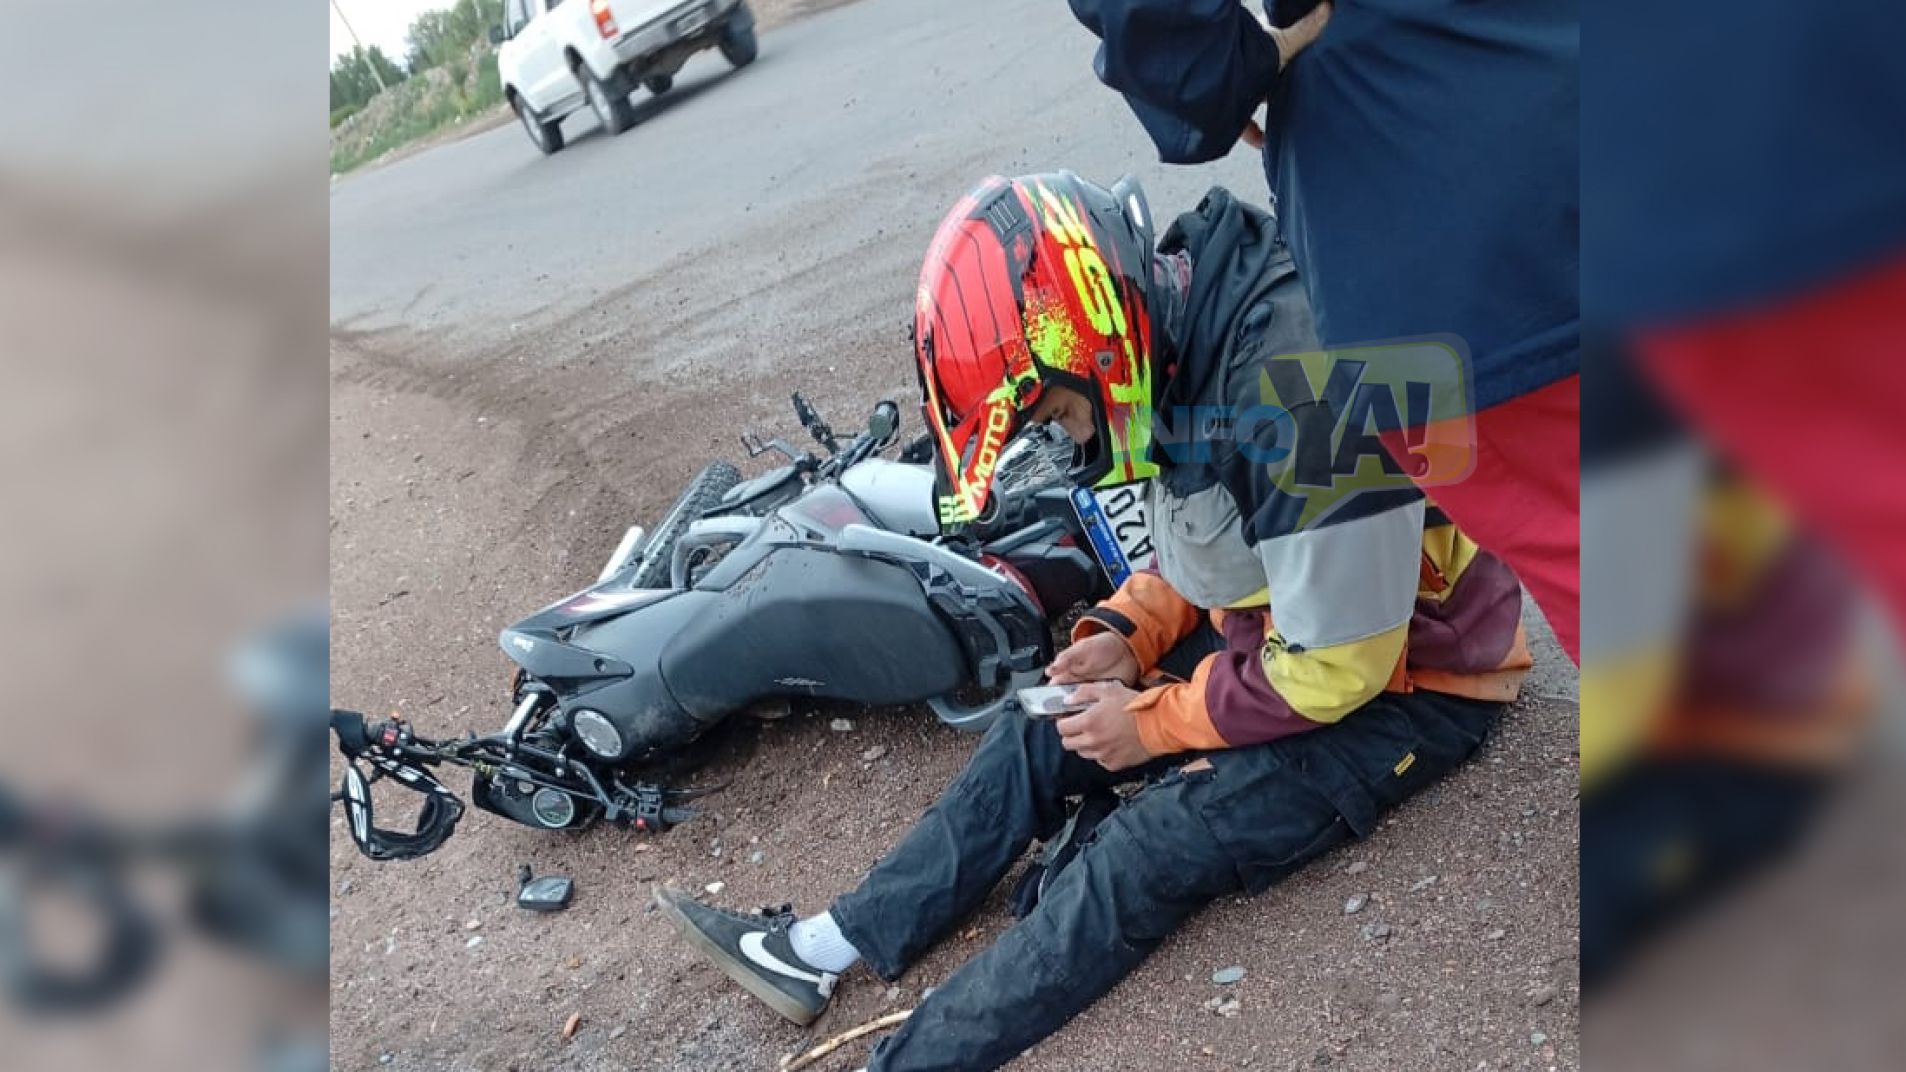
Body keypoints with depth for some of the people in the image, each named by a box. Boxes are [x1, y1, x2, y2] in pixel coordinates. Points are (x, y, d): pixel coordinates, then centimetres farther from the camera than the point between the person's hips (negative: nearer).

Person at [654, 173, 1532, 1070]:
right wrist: (1128, 630, -4)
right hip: (1274, 627, 8)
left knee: (1154, 848, -21)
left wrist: (1156, 723, -15)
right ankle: (827, 947, 8)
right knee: (1039, 735, 2)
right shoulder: (1184, 335, -5)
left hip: (1404, 676, -8)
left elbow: (1333, 671, -27)